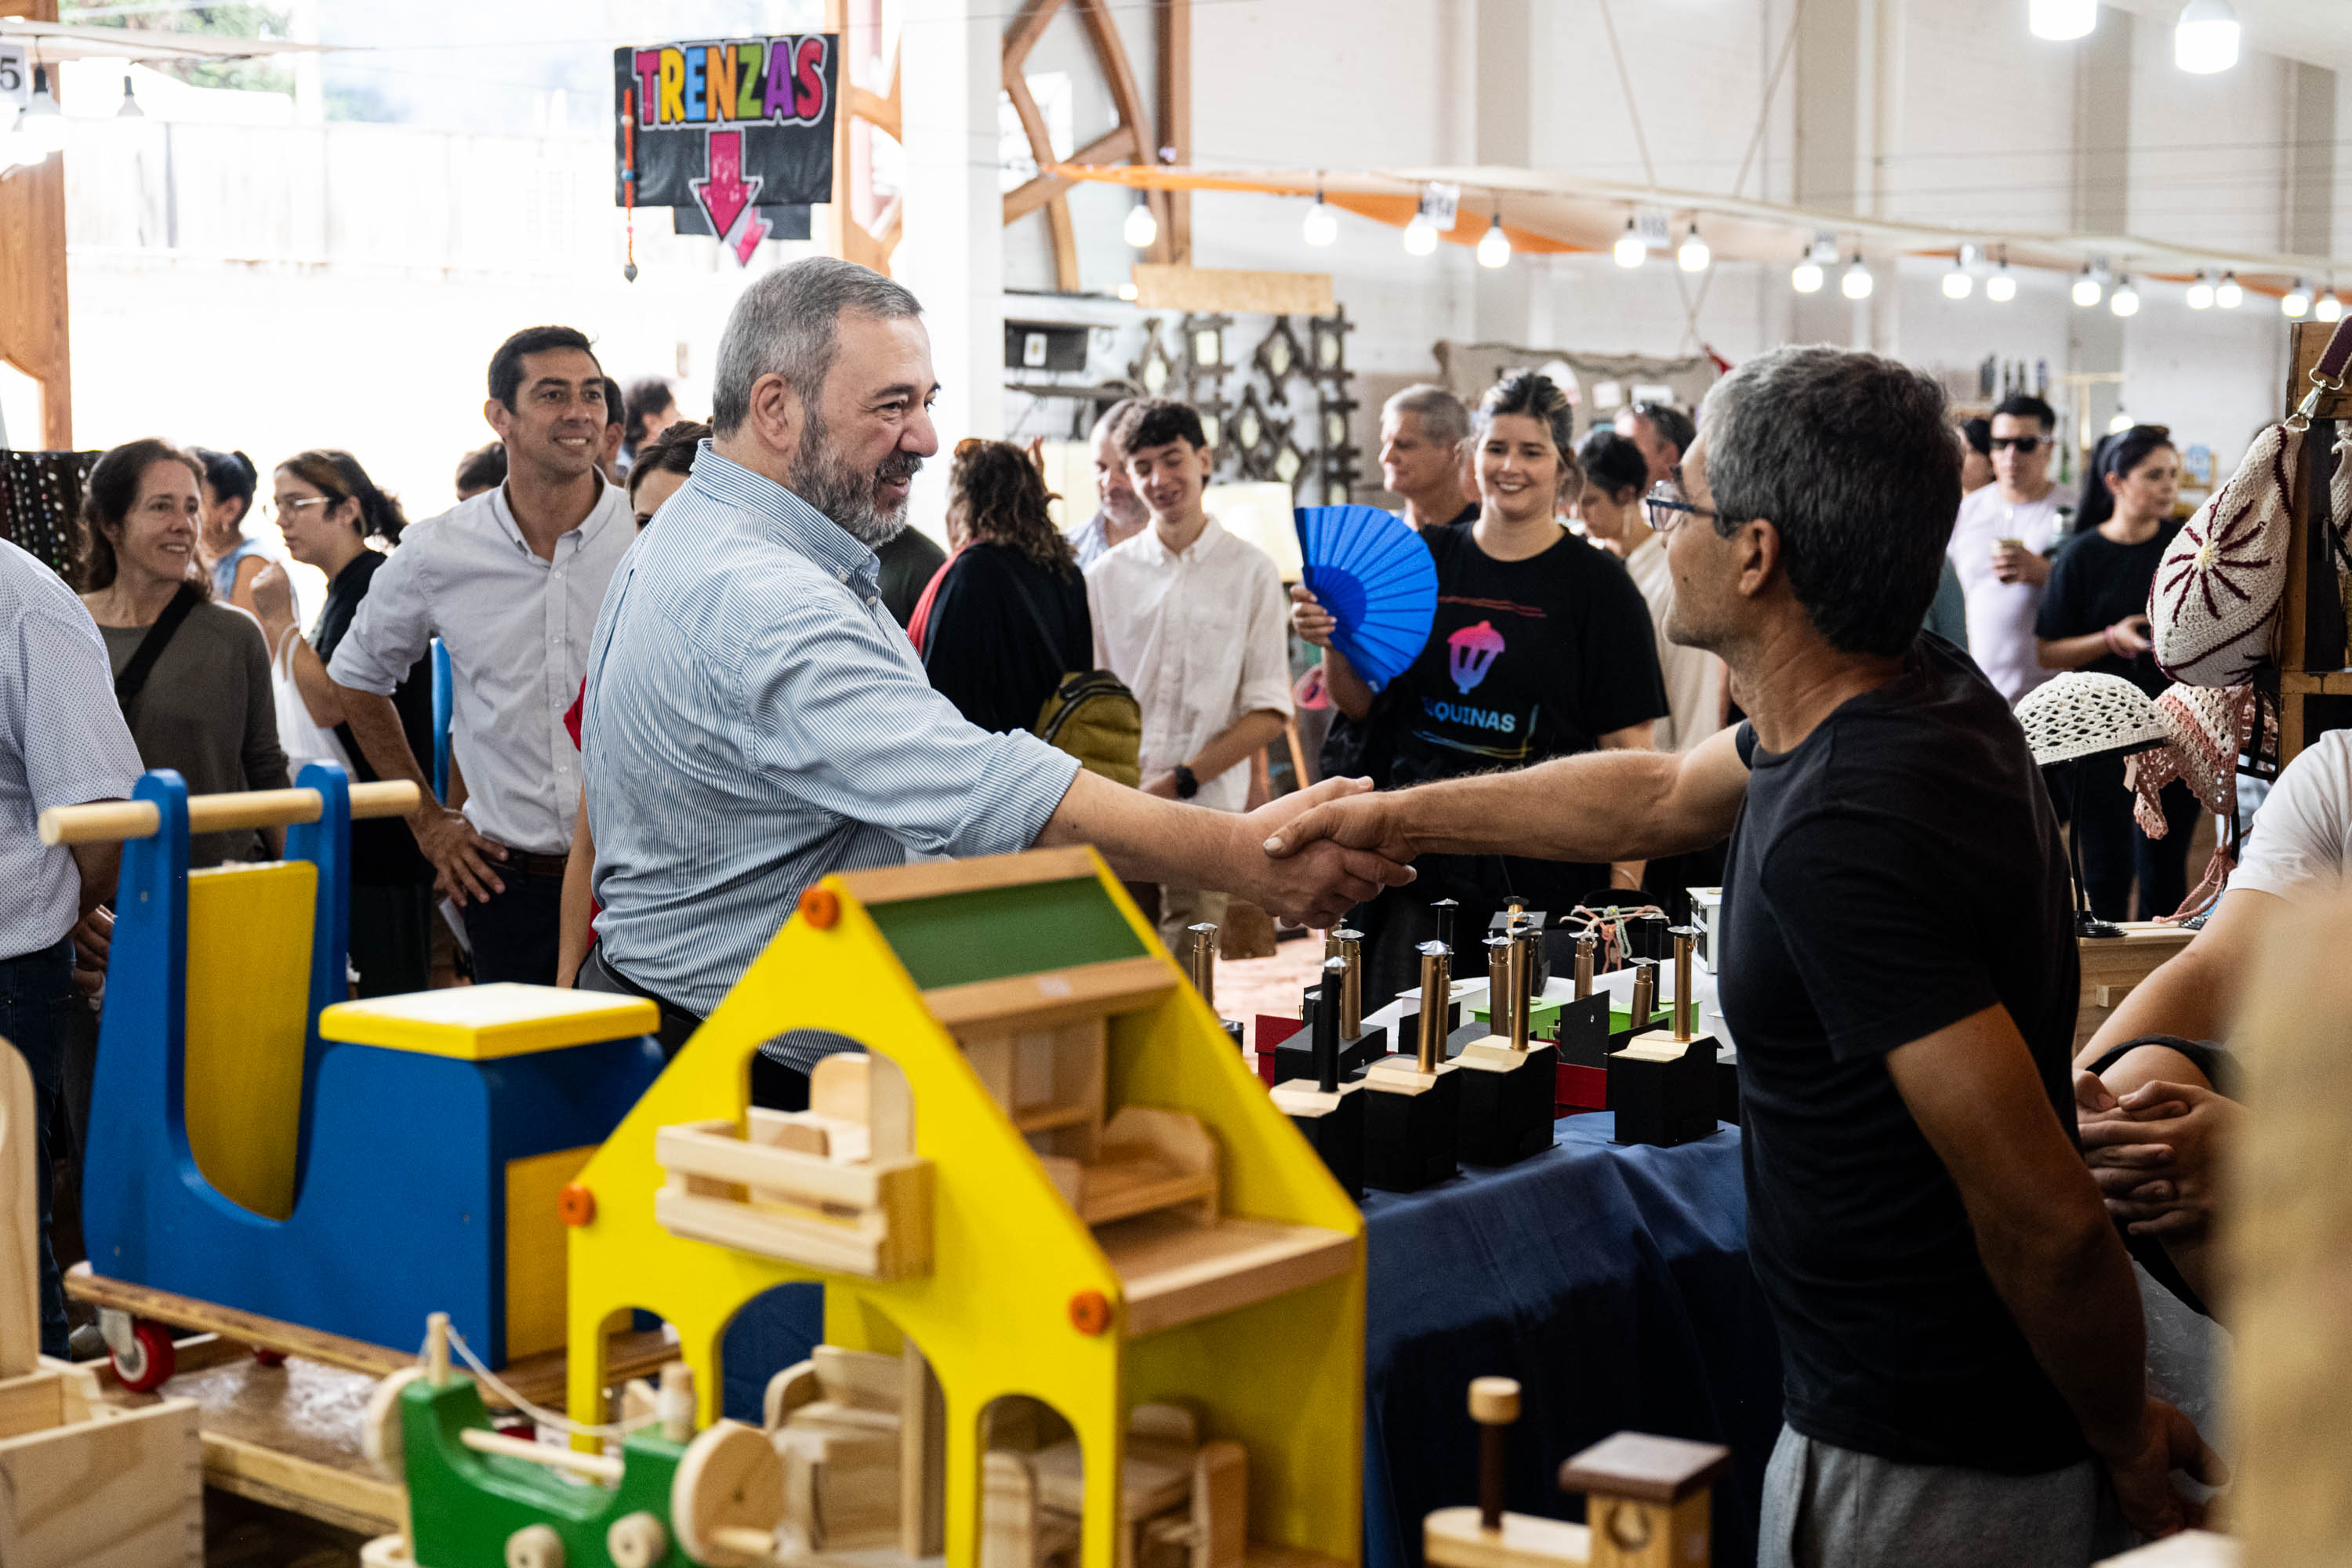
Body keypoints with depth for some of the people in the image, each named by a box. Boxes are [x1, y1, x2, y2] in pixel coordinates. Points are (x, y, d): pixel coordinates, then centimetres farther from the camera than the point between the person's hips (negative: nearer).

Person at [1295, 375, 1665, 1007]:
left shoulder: (1597, 585, -1)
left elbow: (1627, 746, -4)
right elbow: (1358, 701, 15)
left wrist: (1625, 882, -11)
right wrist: (1331, 641, -6)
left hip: (1542, 868, -3)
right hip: (1418, 852, 3)